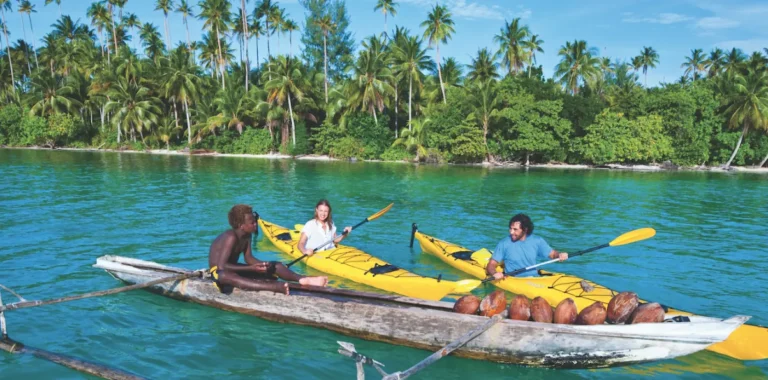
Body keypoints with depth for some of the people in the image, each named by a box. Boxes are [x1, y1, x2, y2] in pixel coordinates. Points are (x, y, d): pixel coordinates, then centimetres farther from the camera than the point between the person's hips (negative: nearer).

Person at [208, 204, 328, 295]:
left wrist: (263, 264, -18)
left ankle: (302, 279, -29)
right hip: (219, 271, -9)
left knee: (275, 265, -1)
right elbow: (221, 266, -31)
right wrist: (251, 268, -34)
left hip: (233, 268, 9)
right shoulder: (231, 237, -26)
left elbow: (249, 258, 3)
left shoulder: (247, 235, -1)